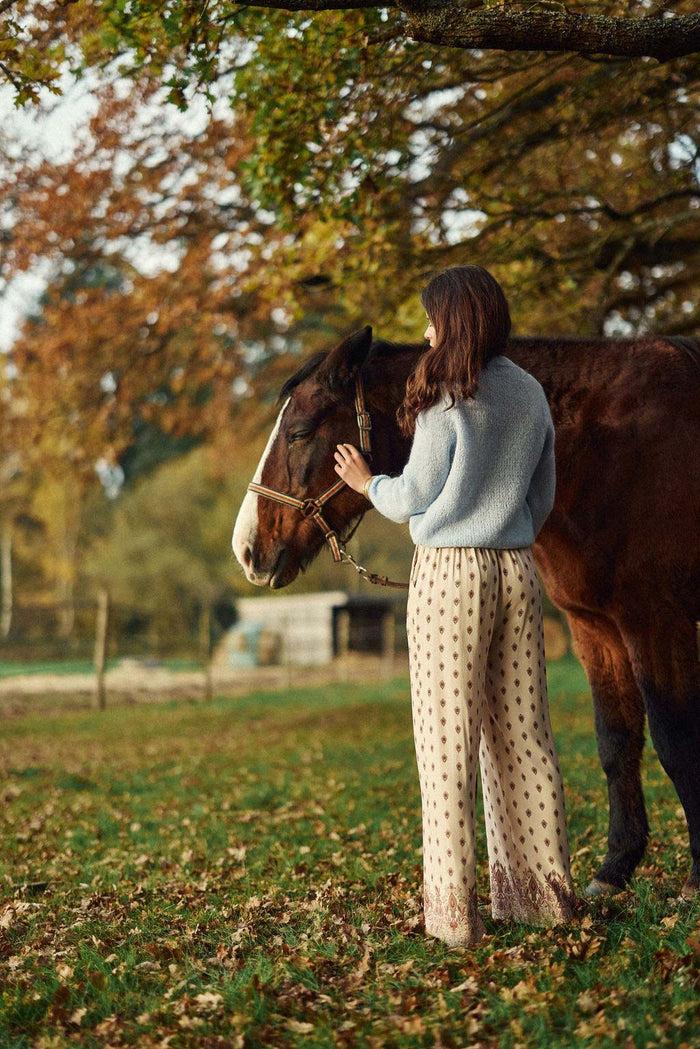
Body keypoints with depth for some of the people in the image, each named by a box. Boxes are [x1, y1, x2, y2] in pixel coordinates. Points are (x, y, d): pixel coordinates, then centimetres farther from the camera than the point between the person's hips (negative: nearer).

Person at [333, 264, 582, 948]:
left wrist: (367, 483, 14)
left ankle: (453, 910, 0)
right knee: (525, 731, 12)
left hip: (449, 574, -6)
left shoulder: (447, 398, -11)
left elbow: (412, 498, -5)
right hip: (518, 572, 6)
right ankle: (547, 890, 19)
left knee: (448, 740, -2)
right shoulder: (533, 395, 9)